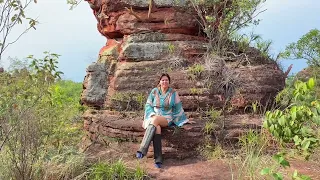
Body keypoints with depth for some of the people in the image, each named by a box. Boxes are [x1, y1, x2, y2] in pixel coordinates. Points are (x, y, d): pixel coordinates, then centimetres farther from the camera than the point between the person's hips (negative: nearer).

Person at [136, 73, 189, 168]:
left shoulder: (173, 93, 5)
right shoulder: (154, 91, 8)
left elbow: (178, 108, 13)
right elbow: (148, 105, 11)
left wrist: (183, 120, 16)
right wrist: (152, 114, -6)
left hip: (167, 117, -1)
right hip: (154, 116, 1)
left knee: (155, 121, -37)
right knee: (157, 127, -36)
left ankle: (142, 150, -44)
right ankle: (158, 159, -41)